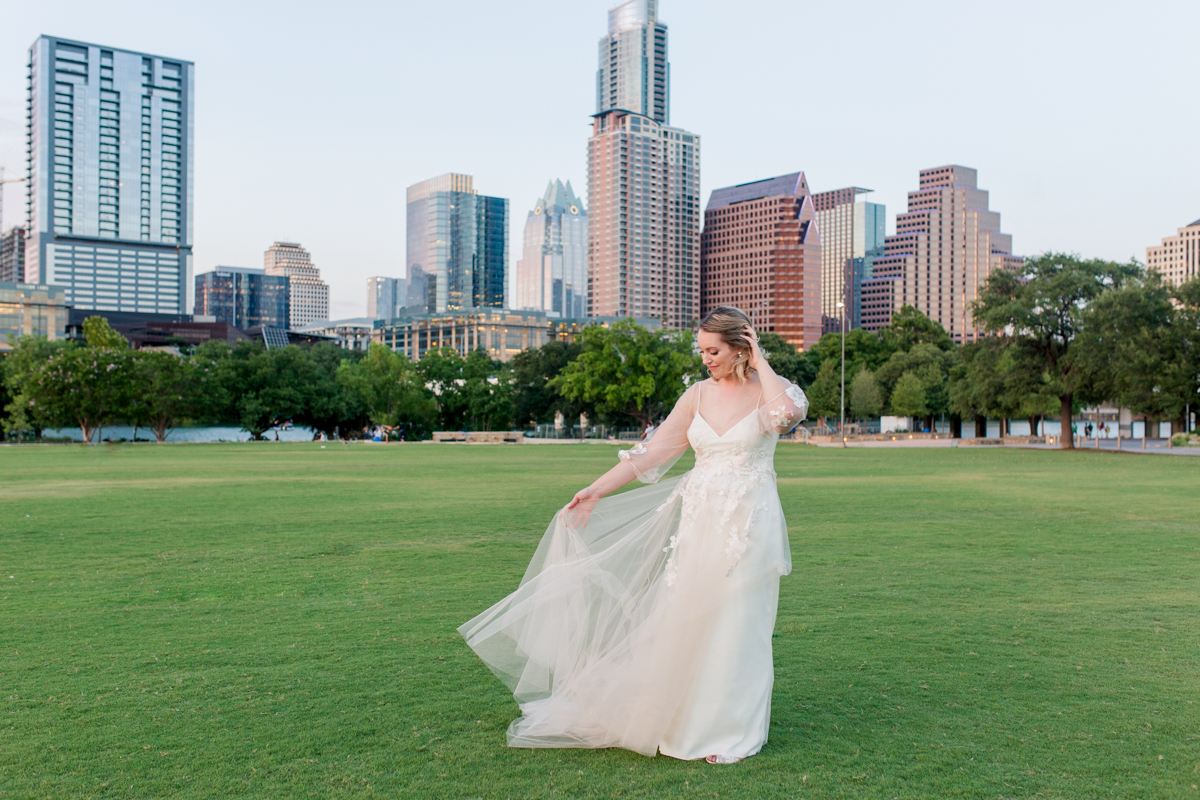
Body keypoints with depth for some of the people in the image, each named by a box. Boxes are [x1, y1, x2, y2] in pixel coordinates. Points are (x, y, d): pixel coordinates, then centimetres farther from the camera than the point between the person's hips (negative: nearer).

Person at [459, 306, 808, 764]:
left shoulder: (770, 390, -3)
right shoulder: (698, 395, 7)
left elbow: (787, 413, -29)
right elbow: (654, 451, 6)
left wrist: (759, 362, -13)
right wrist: (596, 490, 1)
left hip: (749, 524, -4)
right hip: (699, 519, 4)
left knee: (734, 624, 3)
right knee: (681, 619, 7)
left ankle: (729, 731, 19)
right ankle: (679, 720, 24)